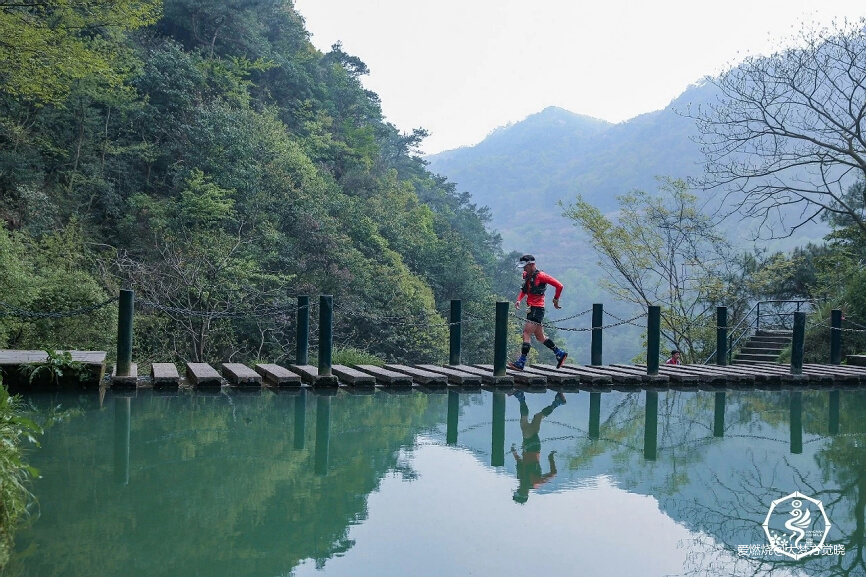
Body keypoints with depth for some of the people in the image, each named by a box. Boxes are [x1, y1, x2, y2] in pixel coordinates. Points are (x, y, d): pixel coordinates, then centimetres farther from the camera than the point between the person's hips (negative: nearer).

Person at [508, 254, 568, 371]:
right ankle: (560, 354, 25)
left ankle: (521, 363, -17)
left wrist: (556, 299, -2)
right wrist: (519, 300, 10)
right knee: (540, 337, 14)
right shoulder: (526, 275, 13)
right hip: (531, 308, 9)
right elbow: (524, 290, 28)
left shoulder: (540, 276, -12)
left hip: (538, 309, -9)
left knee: (527, 333, -14)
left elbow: (559, 286, -10)